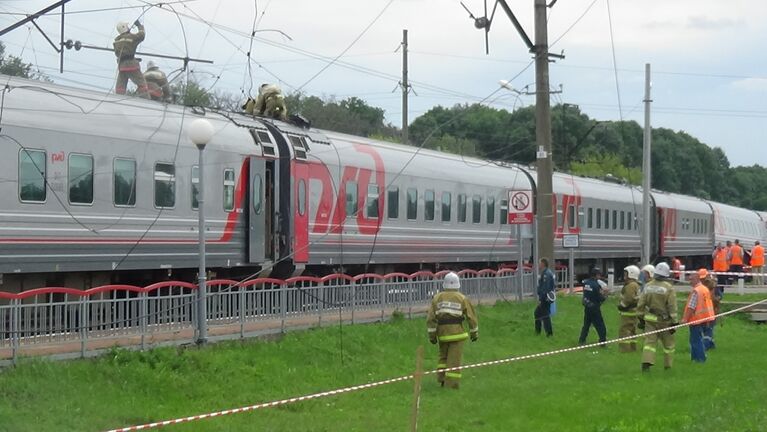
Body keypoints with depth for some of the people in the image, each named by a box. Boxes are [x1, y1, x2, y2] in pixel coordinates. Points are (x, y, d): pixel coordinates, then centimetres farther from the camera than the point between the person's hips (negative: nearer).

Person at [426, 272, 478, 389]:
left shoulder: (437, 298, 3)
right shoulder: (462, 299, -1)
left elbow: (431, 319, -1)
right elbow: (472, 317, 0)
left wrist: (432, 335, 4)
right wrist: (474, 333, 12)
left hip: (442, 334, 2)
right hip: (457, 333, -2)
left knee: (443, 356, 22)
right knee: (454, 359, 1)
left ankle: (442, 378, 12)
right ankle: (451, 384, -3)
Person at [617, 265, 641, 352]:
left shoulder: (630, 285, -19)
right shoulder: (635, 284, 16)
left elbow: (628, 299, -26)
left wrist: (621, 306, -14)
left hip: (628, 312, -11)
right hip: (633, 311, 11)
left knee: (625, 330, -10)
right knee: (631, 330, 16)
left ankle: (625, 348, -12)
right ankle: (632, 347, 22)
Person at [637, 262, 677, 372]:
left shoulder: (647, 286, 2)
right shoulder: (669, 288, -11)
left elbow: (641, 304, 6)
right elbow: (672, 307, -12)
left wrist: (641, 318, 15)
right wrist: (674, 322, -8)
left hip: (650, 319, 3)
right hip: (664, 320, -3)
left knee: (650, 341, 0)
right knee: (668, 343, 13)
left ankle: (646, 362, -18)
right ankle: (668, 365, 21)